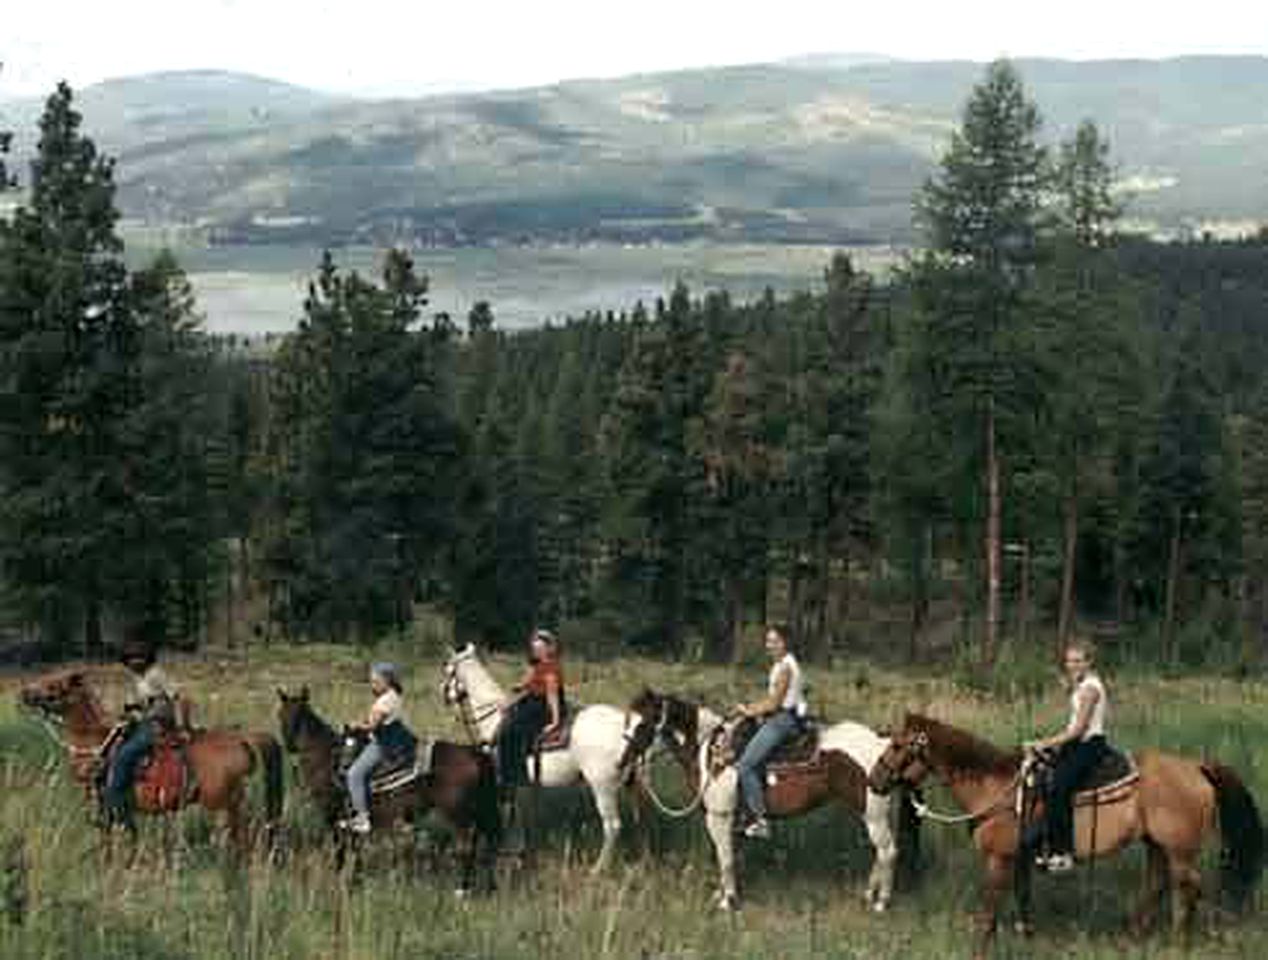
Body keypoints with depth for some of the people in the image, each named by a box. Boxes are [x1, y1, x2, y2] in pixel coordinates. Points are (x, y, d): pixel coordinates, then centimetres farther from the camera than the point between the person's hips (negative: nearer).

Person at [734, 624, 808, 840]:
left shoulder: (784, 667, -15)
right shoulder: (781, 664, 17)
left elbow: (774, 704, -16)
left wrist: (751, 712, -5)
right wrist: (751, 707, 10)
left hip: (783, 720, -11)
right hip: (779, 718, 11)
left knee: (747, 763, -17)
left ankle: (760, 819, -18)